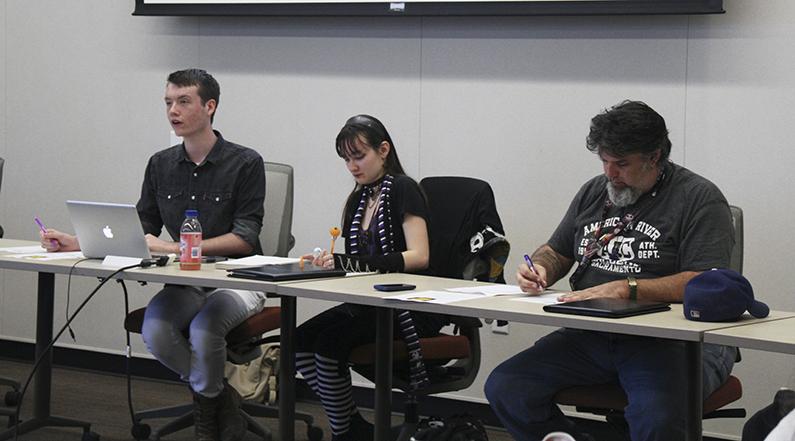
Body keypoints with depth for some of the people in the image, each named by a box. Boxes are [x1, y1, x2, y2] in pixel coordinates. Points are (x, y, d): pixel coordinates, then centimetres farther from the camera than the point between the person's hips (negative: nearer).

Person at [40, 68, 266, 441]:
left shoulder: (245, 163, -7)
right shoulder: (161, 164, 10)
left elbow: (245, 239, -13)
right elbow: (141, 231, 13)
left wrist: (177, 248, -23)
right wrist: (77, 242, 0)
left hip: (237, 280, -4)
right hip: (185, 283, 4)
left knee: (203, 328, -35)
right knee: (155, 330, -28)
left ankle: (208, 397, -1)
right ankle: (220, 395, -1)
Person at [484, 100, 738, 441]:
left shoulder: (700, 199, -3)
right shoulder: (594, 192, 18)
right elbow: (557, 251, 28)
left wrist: (625, 288, -20)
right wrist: (540, 269, 4)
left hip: (668, 339, -6)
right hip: (589, 337, 6)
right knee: (503, 388, -12)